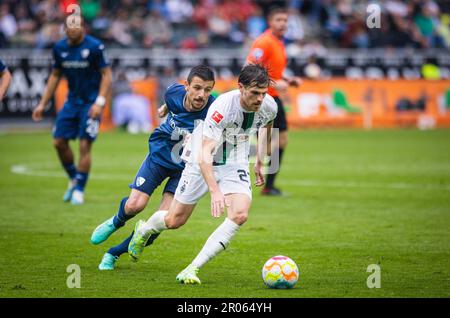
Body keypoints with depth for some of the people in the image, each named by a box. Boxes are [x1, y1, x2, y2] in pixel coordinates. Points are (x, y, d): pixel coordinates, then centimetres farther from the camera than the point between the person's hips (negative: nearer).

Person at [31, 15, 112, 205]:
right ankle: (73, 179, 24)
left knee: (84, 145, -8)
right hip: (72, 101, 5)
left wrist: (99, 102, -19)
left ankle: (79, 190, 3)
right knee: (59, 142, 1)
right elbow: (55, 76, 13)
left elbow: (106, 75, -10)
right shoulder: (60, 48, 3)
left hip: (91, 102, -5)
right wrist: (43, 104, 11)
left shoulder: (94, 47, -13)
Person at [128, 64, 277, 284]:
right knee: (175, 221, 8)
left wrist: (260, 161, 15)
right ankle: (144, 230, 46)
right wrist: (215, 191, -49)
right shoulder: (222, 107, -34)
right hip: (202, 162, -4)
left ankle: (193, 269, -18)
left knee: (240, 215, -23)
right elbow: (205, 154, -39)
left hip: (235, 164, 4)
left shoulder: (268, 106, -17)